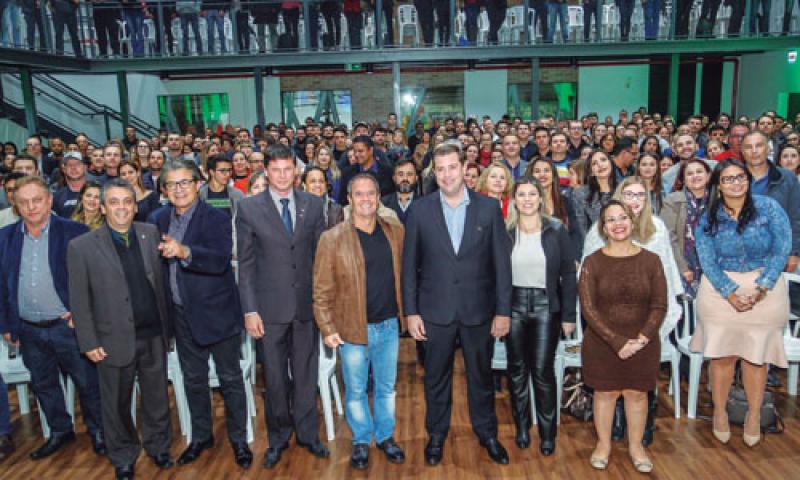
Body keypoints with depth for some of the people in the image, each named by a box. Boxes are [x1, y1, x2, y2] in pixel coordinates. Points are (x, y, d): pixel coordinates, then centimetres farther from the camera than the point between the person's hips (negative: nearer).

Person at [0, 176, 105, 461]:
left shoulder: (75, 233, -9)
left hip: (68, 326, -4)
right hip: (28, 330, 4)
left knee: (88, 382, 7)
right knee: (43, 385, 18)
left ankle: (97, 431, 27)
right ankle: (60, 431, 37)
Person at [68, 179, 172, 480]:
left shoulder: (150, 234, 2)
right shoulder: (82, 247, -7)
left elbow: (159, 282, 6)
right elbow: (79, 301, -4)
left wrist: (165, 325, 5)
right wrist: (89, 343, -6)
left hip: (154, 336, 2)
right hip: (114, 340, -2)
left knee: (157, 397, 16)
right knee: (117, 404, 14)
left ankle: (158, 446, 38)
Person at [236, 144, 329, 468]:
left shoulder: (313, 204, 2)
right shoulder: (249, 208, -2)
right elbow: (245, 264, -2)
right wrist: (249, 310, -6)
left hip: (307, 304, 1)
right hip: (270, 307, -1)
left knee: (306, 374, 13)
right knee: (275, 378, 11)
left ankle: (308, 434, 31)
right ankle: (278, 438, 30)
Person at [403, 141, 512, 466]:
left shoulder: (489, 208, -3)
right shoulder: (420, 211, -2)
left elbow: (502, 263, -2)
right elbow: (409, 266, 0)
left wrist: (503, 311, -4)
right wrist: (411, 311, -3)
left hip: (479, 309, 0)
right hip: (436, 311, 0)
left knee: (481, 375, 15)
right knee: (436, 377, 14)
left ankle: (487, 433, 36)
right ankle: (436, 435, 34)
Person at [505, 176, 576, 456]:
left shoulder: (556, 231, 0)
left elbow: (568, 274, 0)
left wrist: (568, 315, -3)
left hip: (546, 306, -1)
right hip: (513, 306, 2)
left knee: (543, 370, -3)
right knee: (517, 370, 10)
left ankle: (547, 432, 13)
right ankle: (521, 427, 26)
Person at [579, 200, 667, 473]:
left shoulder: (650, 260, -2)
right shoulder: (592, 262, -7)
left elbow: (659, 306, -2)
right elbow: (588, 308, -10)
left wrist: (641, 339, -14)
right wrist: (617, 342, -16)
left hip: (642, 344, 1)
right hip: (602, 344, -1)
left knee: (637, 393, 12)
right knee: (605, 392, 11)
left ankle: (636, 446, 32)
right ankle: (603, 444, 30)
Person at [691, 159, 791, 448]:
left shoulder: (768, 208, -2)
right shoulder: (708, 219, 1)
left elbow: (782, 249, -7)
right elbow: (707, 261, -4)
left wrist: (761, 288, -15)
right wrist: (730, 293, -17)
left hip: (766, 291, 0)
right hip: (720, 291, 1)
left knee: (755, 356, 6)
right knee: (722, 354, 3)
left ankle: (754, 416, 24)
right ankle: (719, 412, 21)